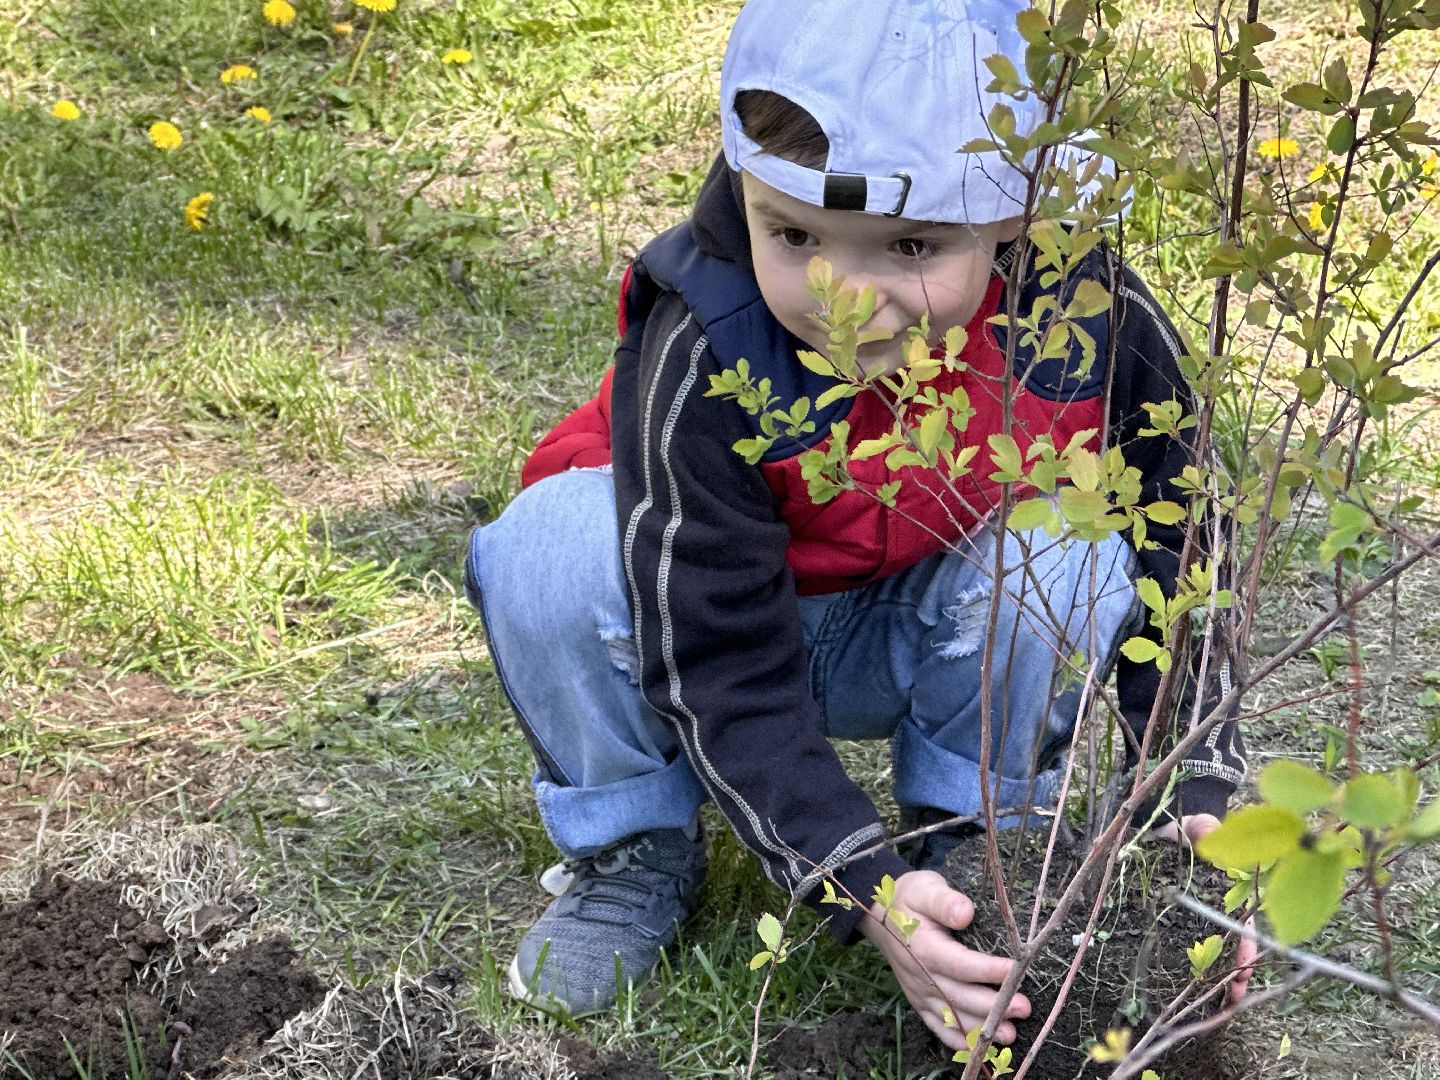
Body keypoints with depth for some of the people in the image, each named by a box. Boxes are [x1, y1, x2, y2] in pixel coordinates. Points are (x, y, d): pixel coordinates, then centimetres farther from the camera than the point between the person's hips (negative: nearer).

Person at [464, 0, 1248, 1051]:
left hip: (921, 640, 2)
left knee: (1071, 560, -30)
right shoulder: (700, 363, -34)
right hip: (716, 614, -1)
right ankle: (634, 848, -3)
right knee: (550, 555, -32)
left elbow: (1174, 564, -10)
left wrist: (1198, 805, -20)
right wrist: (863, 886, -38)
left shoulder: (1096, 328, -26)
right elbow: (716, 669, -30)